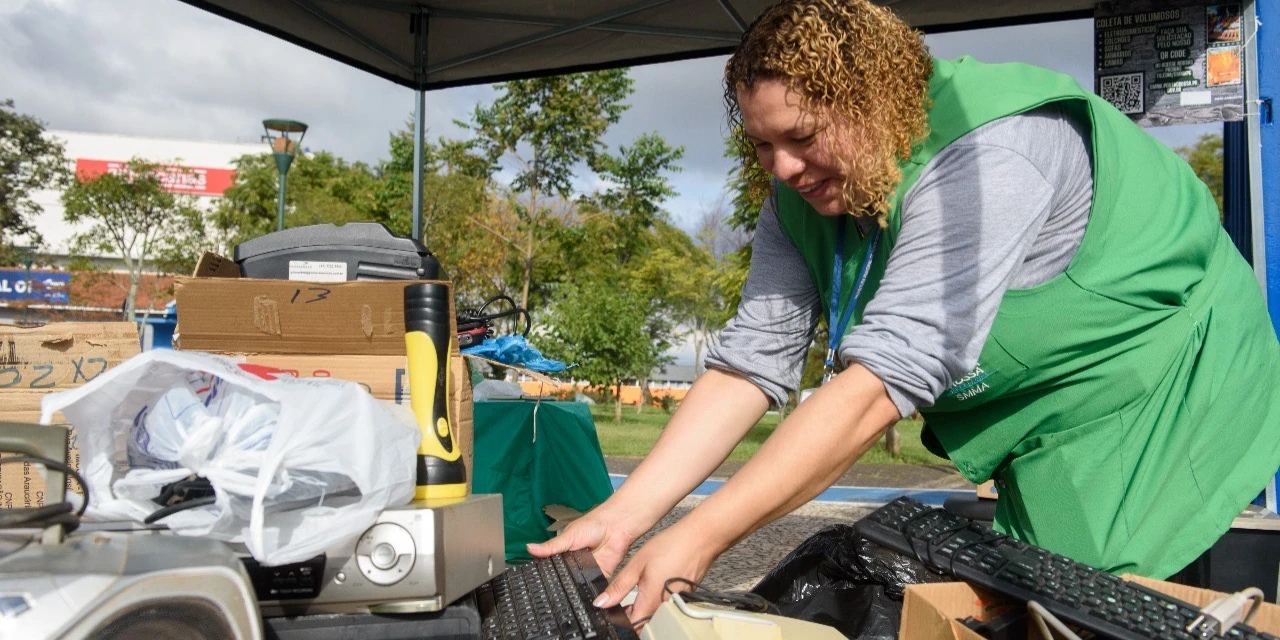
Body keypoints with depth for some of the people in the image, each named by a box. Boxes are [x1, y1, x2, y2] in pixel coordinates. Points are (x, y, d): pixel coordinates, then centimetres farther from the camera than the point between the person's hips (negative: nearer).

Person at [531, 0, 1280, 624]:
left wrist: (699, 538, -40)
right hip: (1045, 428, 7)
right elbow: (751, 363, -16)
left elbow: (883, 379, -41)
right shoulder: (801, 200, -10)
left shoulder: (989, 152, -34)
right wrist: (622, 517, -25)